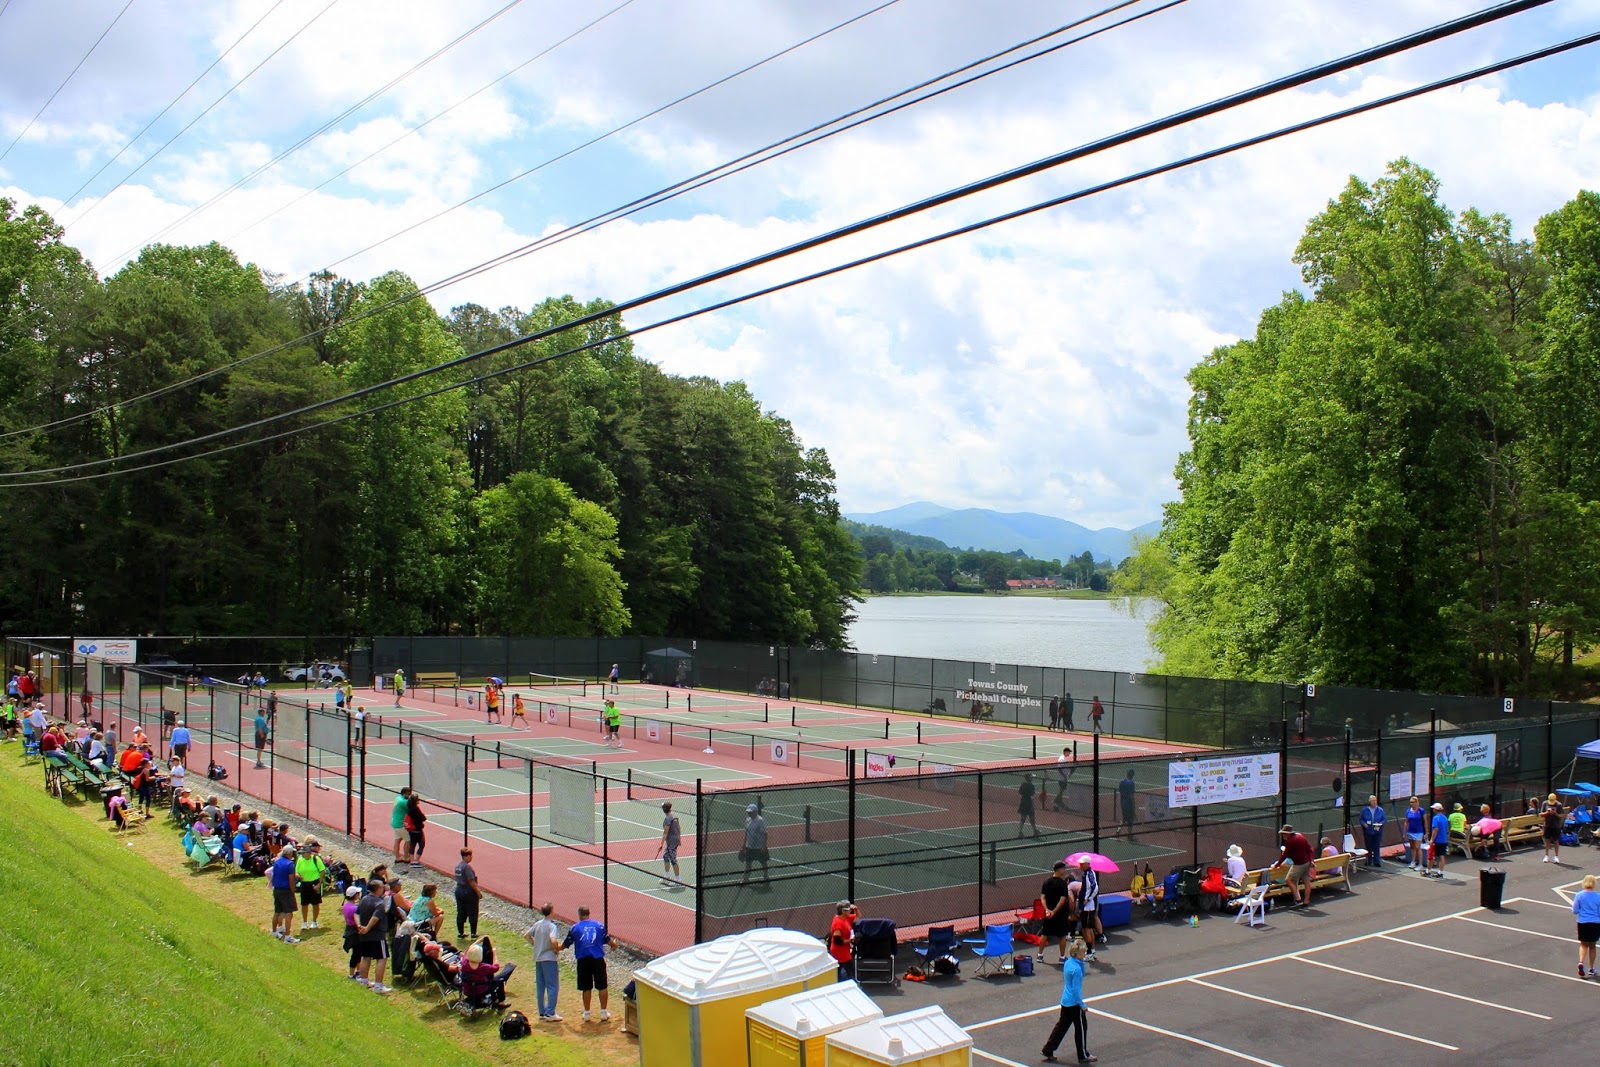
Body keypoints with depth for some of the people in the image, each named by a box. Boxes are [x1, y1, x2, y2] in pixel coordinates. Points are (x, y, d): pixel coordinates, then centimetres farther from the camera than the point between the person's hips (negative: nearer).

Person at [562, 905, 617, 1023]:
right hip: (598, 959, 0)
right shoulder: (598, 925, 5)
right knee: (602, 986, 10)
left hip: (583, 961, 0)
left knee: (586, 988, 10)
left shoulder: (575, 928, 1)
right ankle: (603, 1012, 14)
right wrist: (614, 944, 39)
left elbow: (566, 944, 10)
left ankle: (586, 1013, 16)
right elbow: (608, 940, 15)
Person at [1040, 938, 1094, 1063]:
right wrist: (1082, 1005, -15)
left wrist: (1082, 962, 3)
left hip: (1065, 1001, 8)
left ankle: (1047, 1050, 19)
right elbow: (1076, 989, -22)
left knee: (1062, 1026, 16)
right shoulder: (1076, 968, -24)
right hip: (1074, 1004, -8)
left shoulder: (1068, 963, 2)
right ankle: (1083, 1056, 20)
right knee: (1081, 1028, 8)